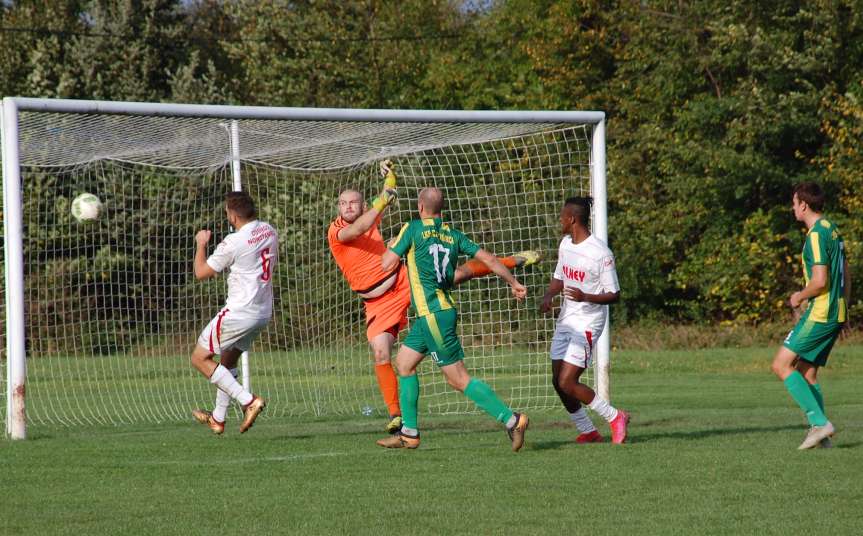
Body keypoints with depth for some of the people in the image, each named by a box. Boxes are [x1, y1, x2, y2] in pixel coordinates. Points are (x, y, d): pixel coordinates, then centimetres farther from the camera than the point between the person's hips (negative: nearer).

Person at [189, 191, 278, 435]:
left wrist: (201, 243, 7)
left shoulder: (233, 243, -20)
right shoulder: (269, 232, 3)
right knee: (228, 360, 24)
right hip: (264, 312, 8)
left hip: (239, 312, -8)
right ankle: (218, 419, 31)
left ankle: (248, 401, -9)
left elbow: (201, 272, -9)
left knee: (199, 358, 2)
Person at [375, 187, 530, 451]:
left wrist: (391, 246, 15)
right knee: (403, 363, 19)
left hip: (432, 314, -8)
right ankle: (409, 433, 21)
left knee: (459, 379, -8)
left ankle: (511, 419, -14)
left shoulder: (413, 229, -8)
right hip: (442, 309, 8)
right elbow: (488, 258, 4)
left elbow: (387, 264, -6)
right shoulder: (454, 235, 9)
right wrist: (514, 283, 13)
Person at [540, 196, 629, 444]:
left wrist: (585, 297, -30)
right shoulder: (566, 244, 6)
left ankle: (615, 418, 3)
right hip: (565, 320, 8)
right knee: (558, 382, 3)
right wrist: (548, 296, -1)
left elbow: (614, 295, -13)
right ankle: (588, 432, 17)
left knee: (567, 383, -14)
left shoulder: (600, 253, -18)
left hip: (588, 322, -8)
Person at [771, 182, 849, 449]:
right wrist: (844, 310, 26)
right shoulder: (832, 230, 15)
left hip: (820, 313, -10)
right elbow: (846, 275, 21)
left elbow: (820, 281, -22)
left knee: (781, 365, -7)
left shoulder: (816, 235, -16)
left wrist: (799, 297, -4)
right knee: (807, 372, 12)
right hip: (836, 312, 10)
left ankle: (819, 422, -13)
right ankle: (820, 436, 8)